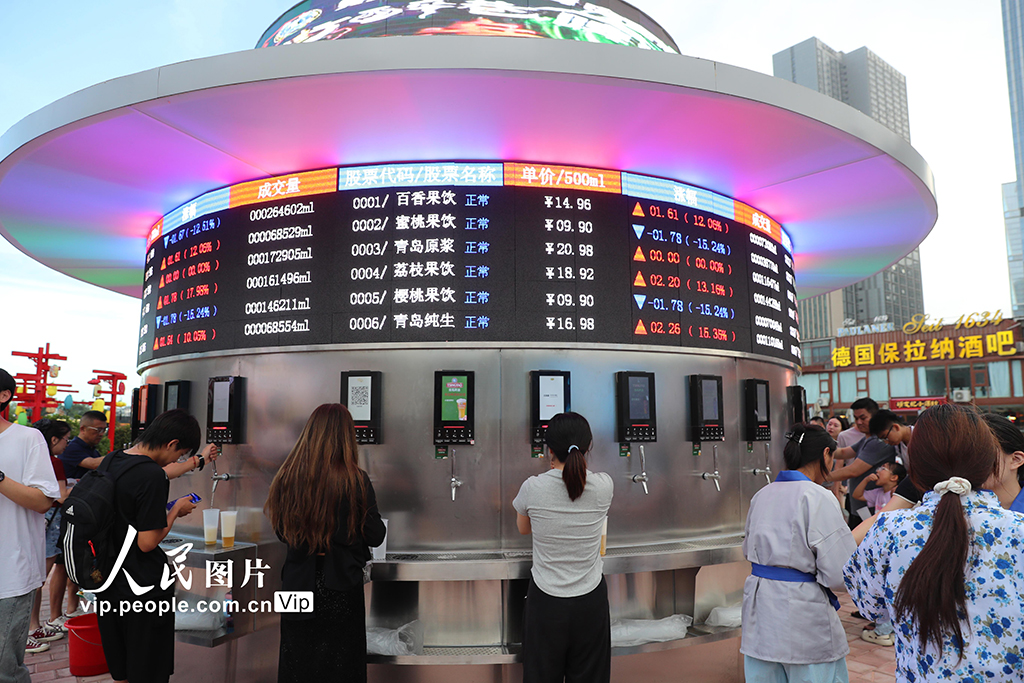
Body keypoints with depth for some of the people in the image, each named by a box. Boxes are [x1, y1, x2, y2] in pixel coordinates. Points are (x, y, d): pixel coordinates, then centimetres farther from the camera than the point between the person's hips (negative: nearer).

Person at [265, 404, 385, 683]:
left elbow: (281, 532, 5)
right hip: (341, 588, -3)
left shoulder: (287, 478, -8)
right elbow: (375, 536, -8)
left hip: (298, 584, 3)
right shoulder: (356, 481, -17)